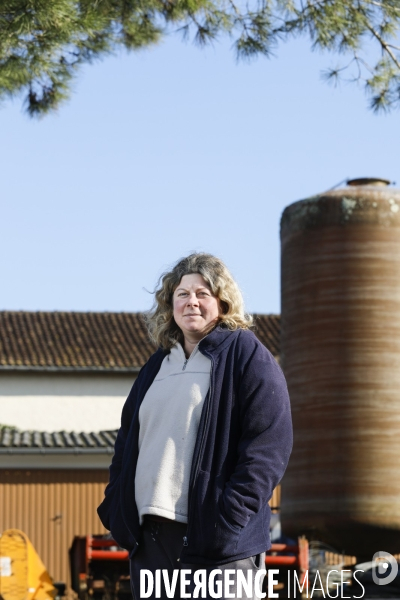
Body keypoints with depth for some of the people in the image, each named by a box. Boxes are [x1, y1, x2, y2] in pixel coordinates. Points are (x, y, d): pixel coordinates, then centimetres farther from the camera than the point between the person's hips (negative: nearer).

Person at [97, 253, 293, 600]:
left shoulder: (247, 356, -1)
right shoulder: (158, 366, 19)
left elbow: (268, 444, -10)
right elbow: (128, 439, 23)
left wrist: (229, 516, -18)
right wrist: (116, 507, 9)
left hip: (217, 542, -6)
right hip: (150, 537, 7)